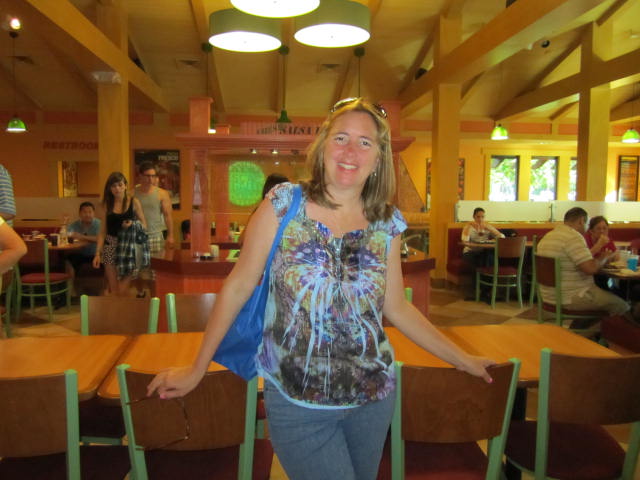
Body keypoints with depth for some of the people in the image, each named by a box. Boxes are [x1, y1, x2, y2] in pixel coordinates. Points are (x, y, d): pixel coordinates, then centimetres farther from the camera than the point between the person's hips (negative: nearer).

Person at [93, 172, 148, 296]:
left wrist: (133, 224, -17)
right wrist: (97, 253, 1)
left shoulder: (134, 202, 0)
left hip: (129, 247, -2)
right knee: (113, 291, 5)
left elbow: (144, 225, 4)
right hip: (111, 247, 2)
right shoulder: (107, 204, 6)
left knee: (123, 291, -5)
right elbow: (102, 232, 7)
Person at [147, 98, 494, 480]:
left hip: (374, 396, 4)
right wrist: (197, 369, -2)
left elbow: (397, 308, 7)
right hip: (296, 404, -3)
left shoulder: (388, 223, -2)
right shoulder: (284, 204, -10)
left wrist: (463, 359, 9)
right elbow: (239, 286, -6)